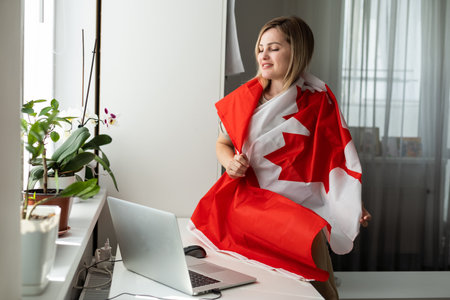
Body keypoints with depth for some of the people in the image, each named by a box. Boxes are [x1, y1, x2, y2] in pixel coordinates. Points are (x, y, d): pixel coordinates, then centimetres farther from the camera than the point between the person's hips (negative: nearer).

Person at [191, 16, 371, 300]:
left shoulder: (317, 100, 1)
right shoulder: (246, 97, 6)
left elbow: (337, 155, 1)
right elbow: (223, 143, 18)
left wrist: (353, 205, -12)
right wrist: (230, 161, -5)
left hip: (301, 209, -2)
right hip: (251, 206, 2)